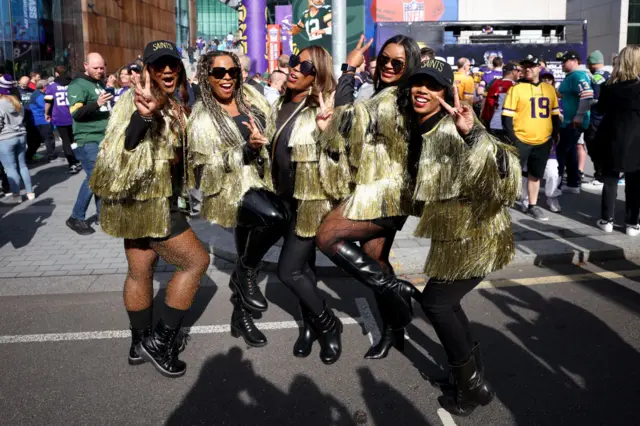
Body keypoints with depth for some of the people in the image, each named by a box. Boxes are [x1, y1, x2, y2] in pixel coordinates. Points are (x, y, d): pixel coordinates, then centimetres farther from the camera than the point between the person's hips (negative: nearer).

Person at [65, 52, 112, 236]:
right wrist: (97, 103, -35)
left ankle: (102, 212, 21)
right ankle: (76, 218, -1)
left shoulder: (101, 83, 17)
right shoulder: (78, 85, -9)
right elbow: (76, 113, -23)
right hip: (88, 140, -8)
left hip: (105, 138, 8)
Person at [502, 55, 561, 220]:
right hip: (521, 140, -5)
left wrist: (555, 135, 10)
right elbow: (506, 116, -9)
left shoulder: (549, 89, 8)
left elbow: (555, 115, 16)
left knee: (536, 175, 14)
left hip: (543, 141, 5)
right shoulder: (516, 89, -6)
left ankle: (532, 206, 27)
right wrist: (511, 139, -14)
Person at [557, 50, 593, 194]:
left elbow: (587, 96, -27)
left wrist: (579, 116, -26)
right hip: (569, 121, 10)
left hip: (573, 122, -10)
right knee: (570, 151, 14)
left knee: (561, 151, -5)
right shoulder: (572, 75, 15)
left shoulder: (578, 75, -16)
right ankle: (573, 184, 21)